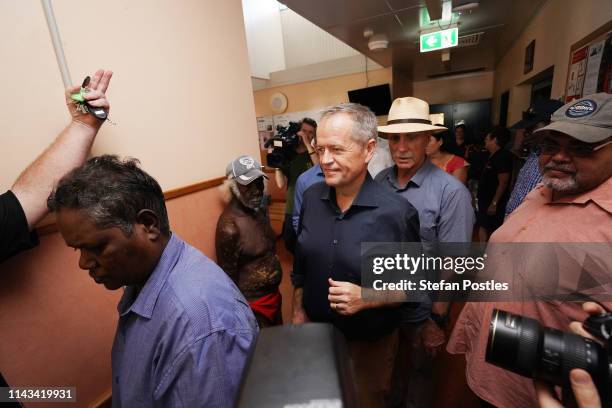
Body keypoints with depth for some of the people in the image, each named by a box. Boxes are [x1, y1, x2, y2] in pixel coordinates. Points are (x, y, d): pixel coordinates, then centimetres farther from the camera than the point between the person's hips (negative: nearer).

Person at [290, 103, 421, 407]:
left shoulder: (398, 213, -24)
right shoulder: (311, 197, -10)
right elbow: (300, 264, 2)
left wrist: (367, 298, -26)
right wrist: (298, 313, 7)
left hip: (369, 343, -4)